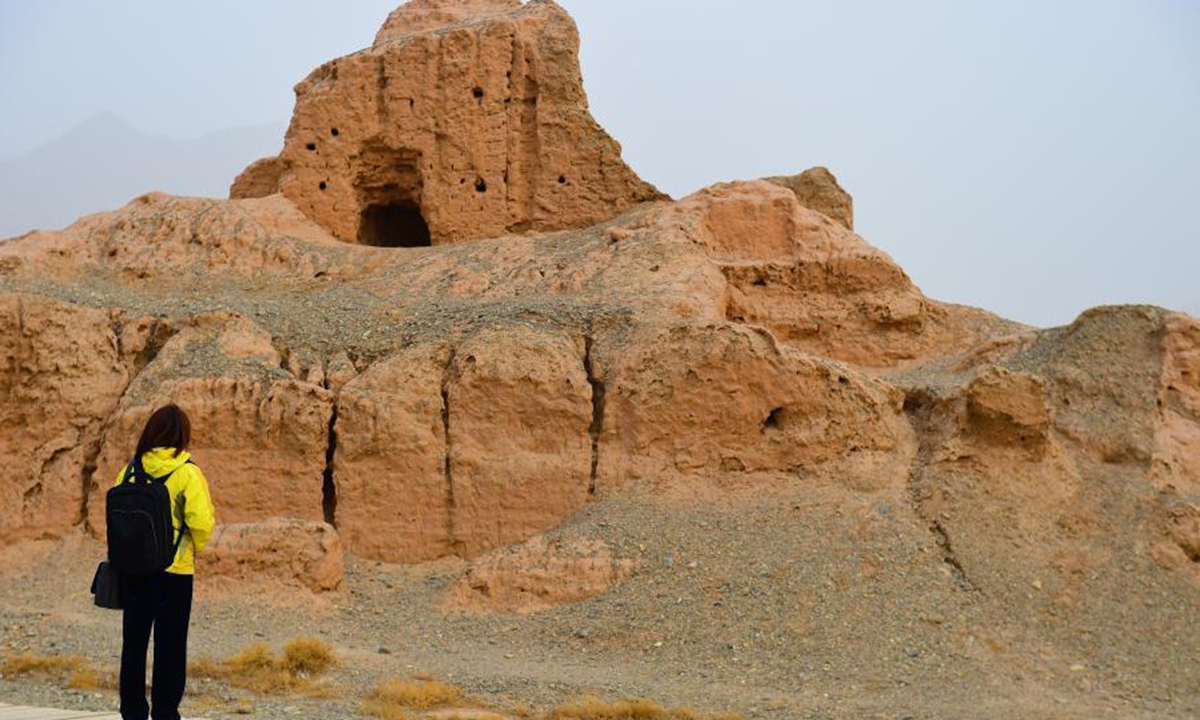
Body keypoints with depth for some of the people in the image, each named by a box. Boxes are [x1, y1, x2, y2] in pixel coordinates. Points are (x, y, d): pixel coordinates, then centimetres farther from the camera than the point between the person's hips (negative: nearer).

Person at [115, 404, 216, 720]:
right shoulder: (187, 472, -11)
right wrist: (196, 547, 4)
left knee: (134, 641, 13)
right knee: (170, 645, 6)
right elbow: (202, 522, -16)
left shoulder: (131, 470, -1)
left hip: (134, 569, 3)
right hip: (175, 570, -3)